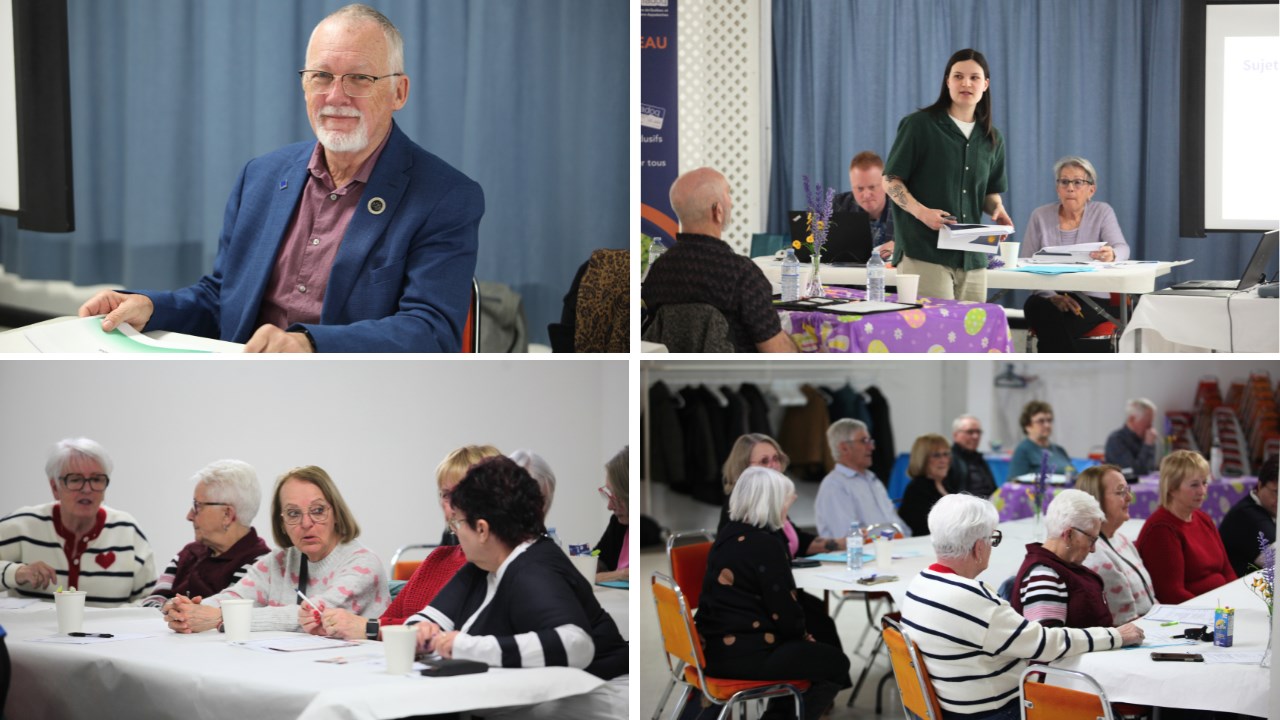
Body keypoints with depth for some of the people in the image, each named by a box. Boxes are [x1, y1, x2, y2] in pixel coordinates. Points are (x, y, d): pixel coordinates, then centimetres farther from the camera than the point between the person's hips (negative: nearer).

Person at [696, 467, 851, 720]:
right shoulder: (766, 545, -16)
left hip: (716, 646, 9)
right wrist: (805, 637, 5)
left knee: (799, 650, 28)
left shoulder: (728, 535, 11)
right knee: (836, 662, 5)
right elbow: (783, 612, -12)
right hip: (744, 655, -9)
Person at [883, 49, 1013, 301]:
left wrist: (997, 209, 2)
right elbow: (890, 180, -1)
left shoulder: (992, 138, 15)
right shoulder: (919, 125, -1)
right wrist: (921, 212, -18)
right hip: (923, 252, -5)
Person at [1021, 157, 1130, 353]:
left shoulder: (1102, 212, 3)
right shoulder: (1040, 216, 5)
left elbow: (1122, 249, -14)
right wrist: (1052, 296, -19)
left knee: (1055, 325, -33)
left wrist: (1111, 255, -41)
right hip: (1049, 300, 2)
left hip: (1091, 300, -2)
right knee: (1034, 306, -32)